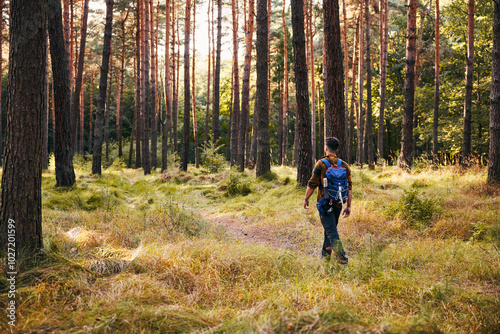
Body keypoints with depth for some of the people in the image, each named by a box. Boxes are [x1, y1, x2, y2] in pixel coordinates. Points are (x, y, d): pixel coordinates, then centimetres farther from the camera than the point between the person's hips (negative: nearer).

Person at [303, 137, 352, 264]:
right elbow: (349, 188, 3)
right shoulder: (344, 165, 5)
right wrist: (348, 206, 8)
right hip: (338, 204, 5)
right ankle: (326, 254, 31)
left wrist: (306, 199, 6)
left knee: (331, 230, -6)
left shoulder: (321, 164, -9)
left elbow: (312, 184, -9)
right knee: (330, 228, 20)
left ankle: (341, 257, -21)